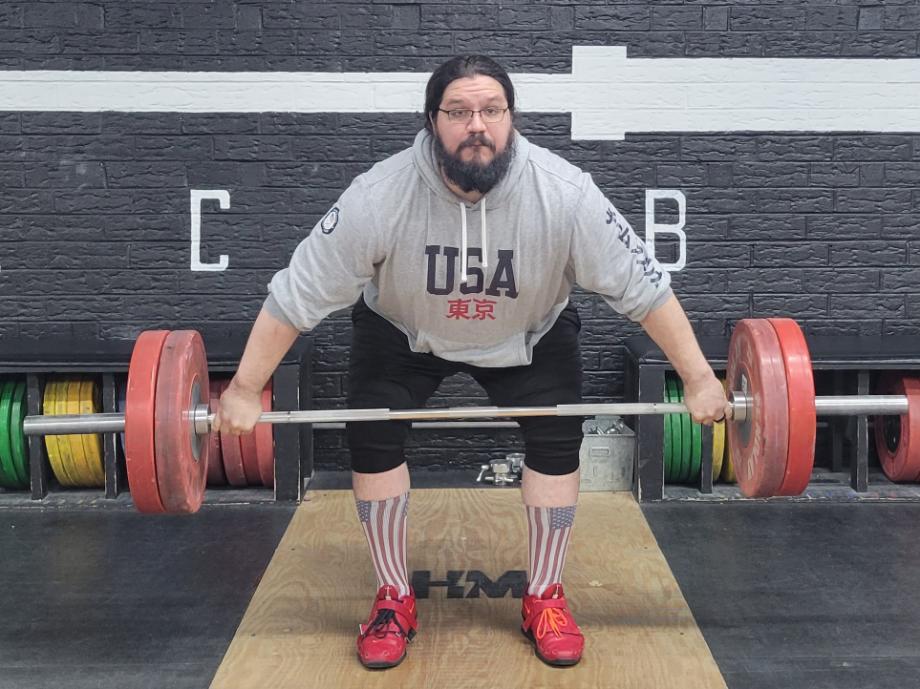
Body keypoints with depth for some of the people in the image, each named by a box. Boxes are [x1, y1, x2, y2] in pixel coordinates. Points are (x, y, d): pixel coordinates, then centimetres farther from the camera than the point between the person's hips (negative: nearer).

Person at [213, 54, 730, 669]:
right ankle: (395, 600, 8)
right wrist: (245, 390, -22)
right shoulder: (378, 197, -34)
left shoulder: (565, 193, -33)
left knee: (557, 444, -13)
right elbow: (296, 295, -26)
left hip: (530, 333, 1)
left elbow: (645, 286, -23)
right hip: (403, 331, 0)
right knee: (372, 443, -12)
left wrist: (699, 379, -21)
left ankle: (545, 598, 8)